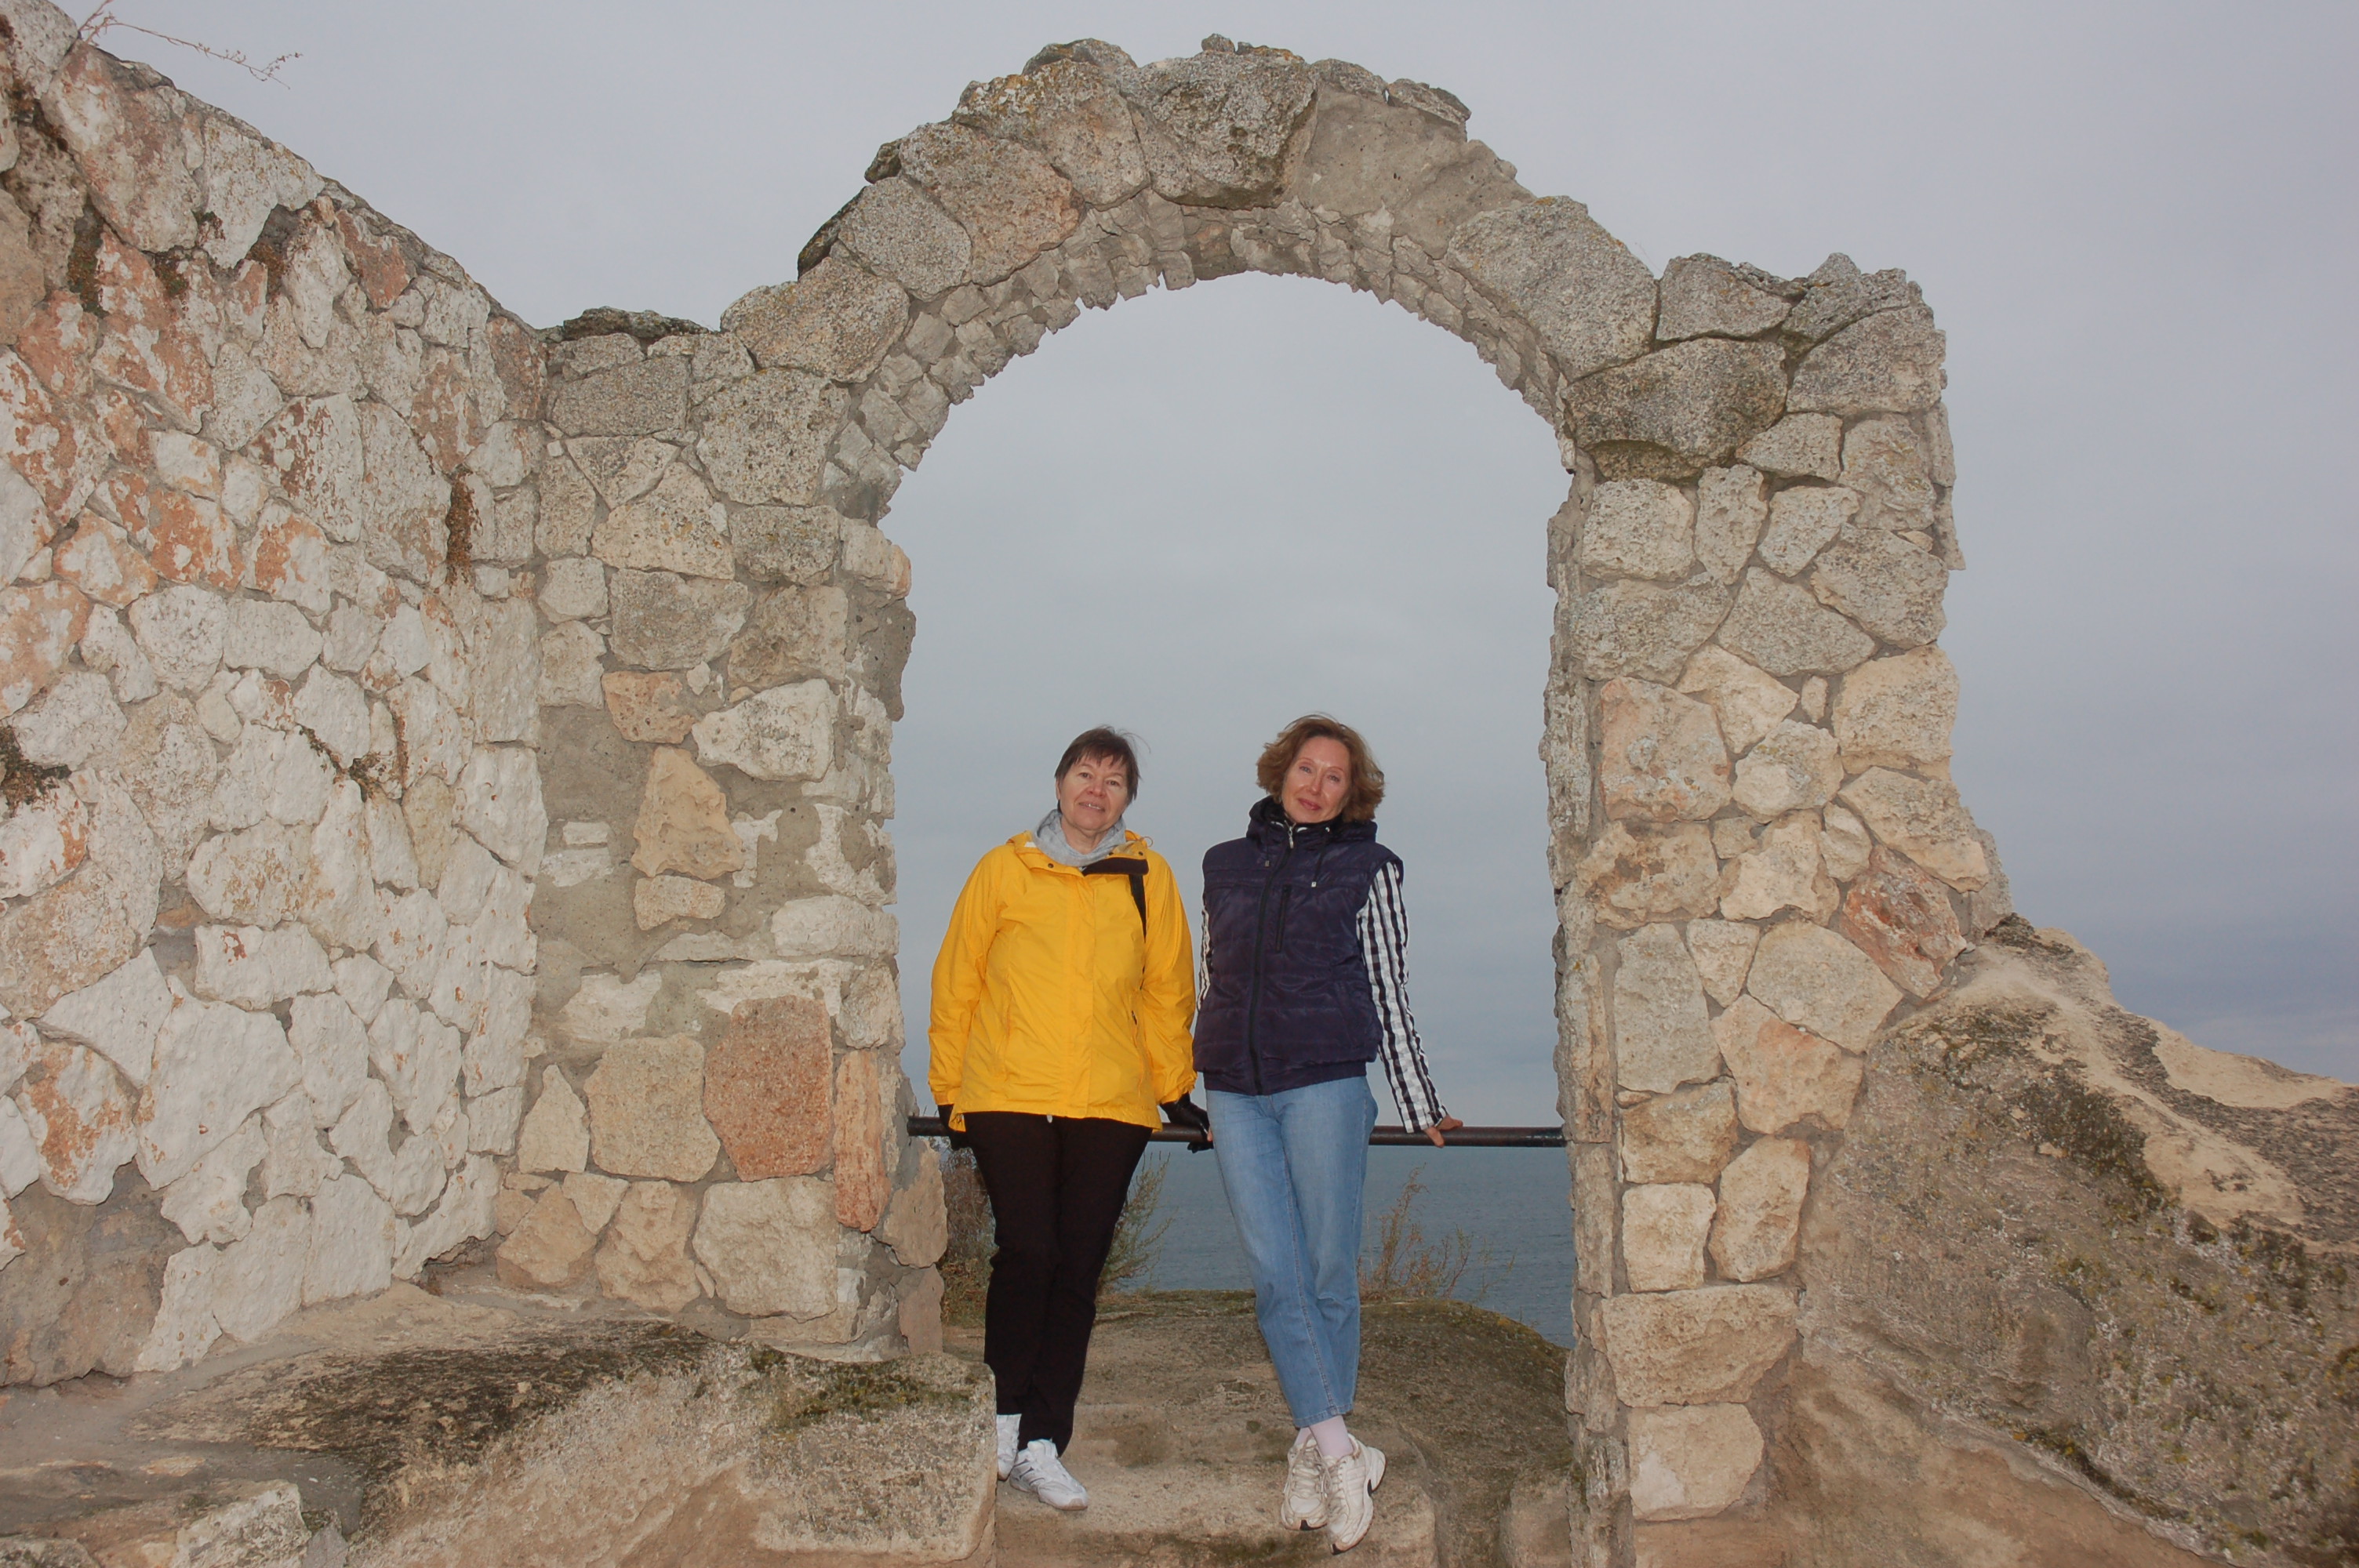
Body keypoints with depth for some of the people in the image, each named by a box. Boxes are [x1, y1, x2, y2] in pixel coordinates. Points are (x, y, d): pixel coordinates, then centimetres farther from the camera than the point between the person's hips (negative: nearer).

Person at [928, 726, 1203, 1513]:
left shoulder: (1149, 877, 8)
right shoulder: (1004, 869, 5)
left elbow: (1167, 991, 14)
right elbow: (956, 982, 9)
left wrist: (1176, 1087, 12)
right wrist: (948, 1087, 9)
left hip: (1111, 1104, 2)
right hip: (1008, 1097, -1)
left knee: (1077, 1271, 3)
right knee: (1027, 1251, -10)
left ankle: (1041, 1445, 13)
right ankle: (1004, 1414, 12)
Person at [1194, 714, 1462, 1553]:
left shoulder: (1367, 869, 7)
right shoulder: (1225, 865, 15)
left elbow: (1388, 997, 7)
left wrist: (1420, 1108, 6)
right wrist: (1189, 1084, 21)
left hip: (1324, 1083, -2)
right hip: (1235, 1093, 3)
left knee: (1328, 1271, -1)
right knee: (1274, 1276, -5)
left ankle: (1313, 1453, 12)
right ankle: (1340, 1452, -1)